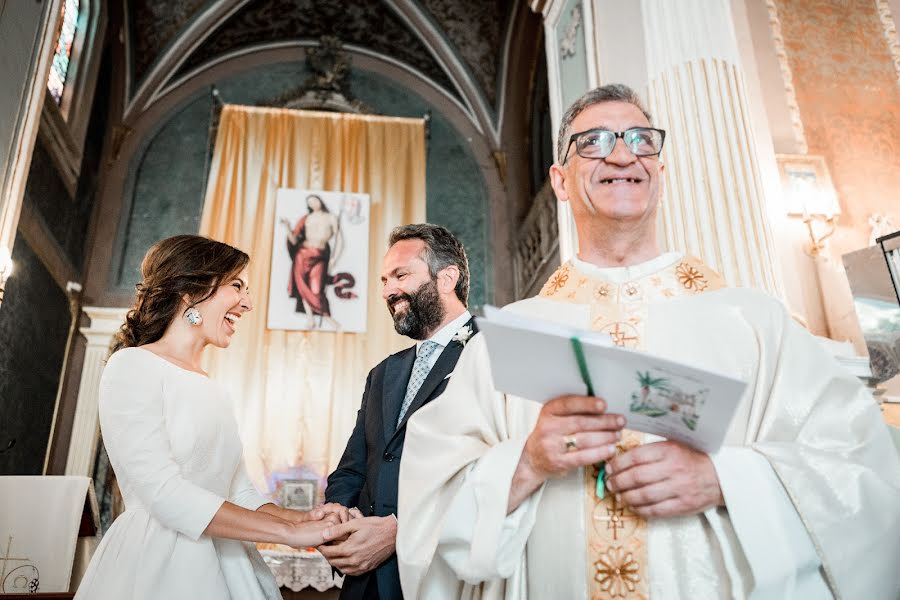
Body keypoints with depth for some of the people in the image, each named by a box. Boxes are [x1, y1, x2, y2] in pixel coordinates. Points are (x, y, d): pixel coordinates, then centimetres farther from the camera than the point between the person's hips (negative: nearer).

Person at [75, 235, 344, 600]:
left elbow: (241, 495, 9)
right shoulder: (133, 367, -10)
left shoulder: (214, 391, 10)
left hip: (223, 565, 6)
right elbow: (166, 494, -19)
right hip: (155, 566, -6)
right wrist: (291, 532, -19)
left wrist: (303, 518, -10)